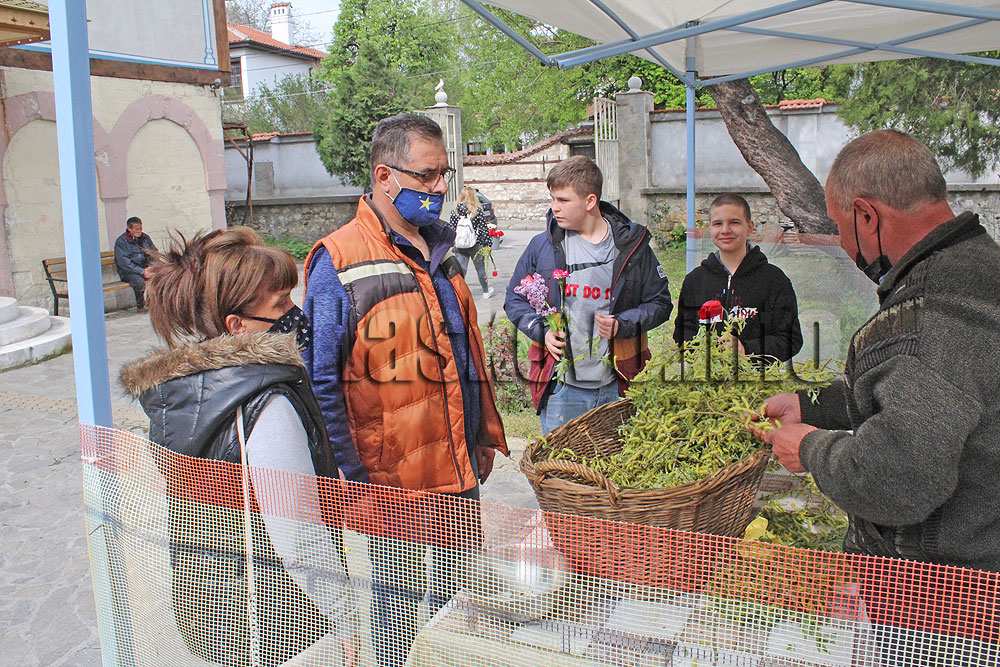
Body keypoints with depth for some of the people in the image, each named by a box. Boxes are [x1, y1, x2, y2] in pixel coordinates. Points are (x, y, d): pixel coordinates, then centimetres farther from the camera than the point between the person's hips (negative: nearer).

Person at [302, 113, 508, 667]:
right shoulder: (339, 263, -15)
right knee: (398, 595, 12)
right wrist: (352, 477, -15)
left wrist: (485, 435, 16)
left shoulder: (440, 247, 8)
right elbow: (322, 384, -14)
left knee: (455, 588, 21)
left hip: (459, 472, 7)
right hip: (395, 478, -6)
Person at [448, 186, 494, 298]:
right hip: (476, 246, -1)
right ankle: (486, 291, 32)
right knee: (480, 269, 15)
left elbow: (451, 229, 0)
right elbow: (484, 229, -7)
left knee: (461, 269, 5)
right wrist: (488, 244, 0)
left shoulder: (455, 211, -2)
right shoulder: (478, 211, -9)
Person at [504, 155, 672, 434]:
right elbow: (515, 298, 10)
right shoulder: (542, 245, 0)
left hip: (615, 388, 0)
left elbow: (660, 303, 7)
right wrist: (543, 330, -8)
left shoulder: (631, 245, -1)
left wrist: (621, 325, -11)